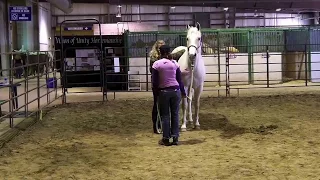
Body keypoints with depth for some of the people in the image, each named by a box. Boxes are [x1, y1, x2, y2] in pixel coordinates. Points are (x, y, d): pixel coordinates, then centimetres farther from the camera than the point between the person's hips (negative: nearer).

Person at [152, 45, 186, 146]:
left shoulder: (156, 64, -6)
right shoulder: (175, 63, 0)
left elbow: (154, 81, -5)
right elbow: (179, 80, 5)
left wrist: (156, 93, 7)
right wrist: (183, 92, 15)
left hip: (163, 92, -2)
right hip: (175, 91, 2)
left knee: (165, 115, 7)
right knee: (175, 114, 9)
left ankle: (166, 139, 9)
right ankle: (175, 138, 11)